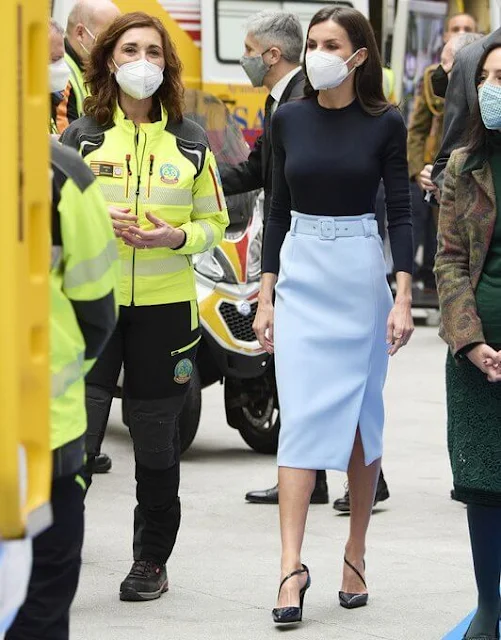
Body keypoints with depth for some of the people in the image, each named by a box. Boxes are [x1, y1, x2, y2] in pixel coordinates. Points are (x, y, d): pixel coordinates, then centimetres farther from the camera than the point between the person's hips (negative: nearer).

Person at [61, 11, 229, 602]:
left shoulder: (190, 142, 5)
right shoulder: (81, 136, 2)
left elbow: (214, 222, 10)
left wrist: (177, 237, -11)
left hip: (165, 306, 1)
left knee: (155, 436, 9)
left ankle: (151, 561, 20)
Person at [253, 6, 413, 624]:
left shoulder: (386, 124, -3)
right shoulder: (289, 119, 4)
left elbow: (400, 213, -3)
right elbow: (278, 209, 9)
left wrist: (403, 297, -12)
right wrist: (265, 296, 6)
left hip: (362, 274, -2)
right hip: (301, 276, 2)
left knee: (360, 416, 6)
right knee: (301, 417, -7)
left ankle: (355, 555, 19)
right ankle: (292, 567, -12)